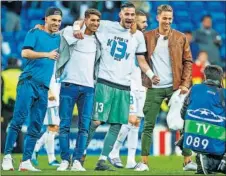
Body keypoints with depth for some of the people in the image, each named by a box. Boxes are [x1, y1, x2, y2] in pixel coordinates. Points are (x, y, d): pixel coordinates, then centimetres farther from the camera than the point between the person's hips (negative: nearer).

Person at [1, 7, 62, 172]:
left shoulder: (58, 38, 18)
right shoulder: (35, 33, 3)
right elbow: (25, 53, -10)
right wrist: (46, 54, -20)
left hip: (44, 87, 6)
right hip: (29, 82, -6)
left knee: (36, 126, 2)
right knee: (19, 119, -14)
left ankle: (26, 162, 4)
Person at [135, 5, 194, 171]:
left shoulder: (181, 38, 5)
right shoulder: (147, 37, 5)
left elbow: (188, 62, 5)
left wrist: (185, 83, -4)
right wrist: (147, 77, -6)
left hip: (175, 87, 0)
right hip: (154, 88, 0)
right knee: (148, 126, 0)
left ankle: (188, 160, 6)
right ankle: (144, 162, 3)